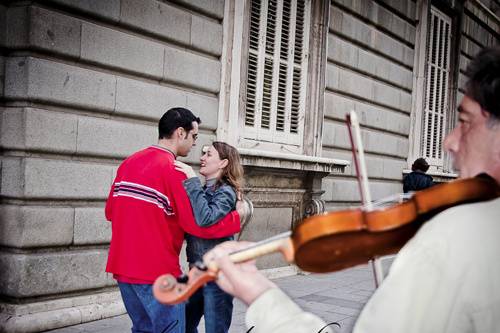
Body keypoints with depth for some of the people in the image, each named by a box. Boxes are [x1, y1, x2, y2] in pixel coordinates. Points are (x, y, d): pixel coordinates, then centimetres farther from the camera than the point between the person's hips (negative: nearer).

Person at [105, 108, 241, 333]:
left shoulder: (129, 163, 7)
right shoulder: (174, 170, -16)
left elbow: (110, 212, 14)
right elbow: (199, 225, -17)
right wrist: (238, 217, -4)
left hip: (122, 267, 8)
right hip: (157, 272, -8)